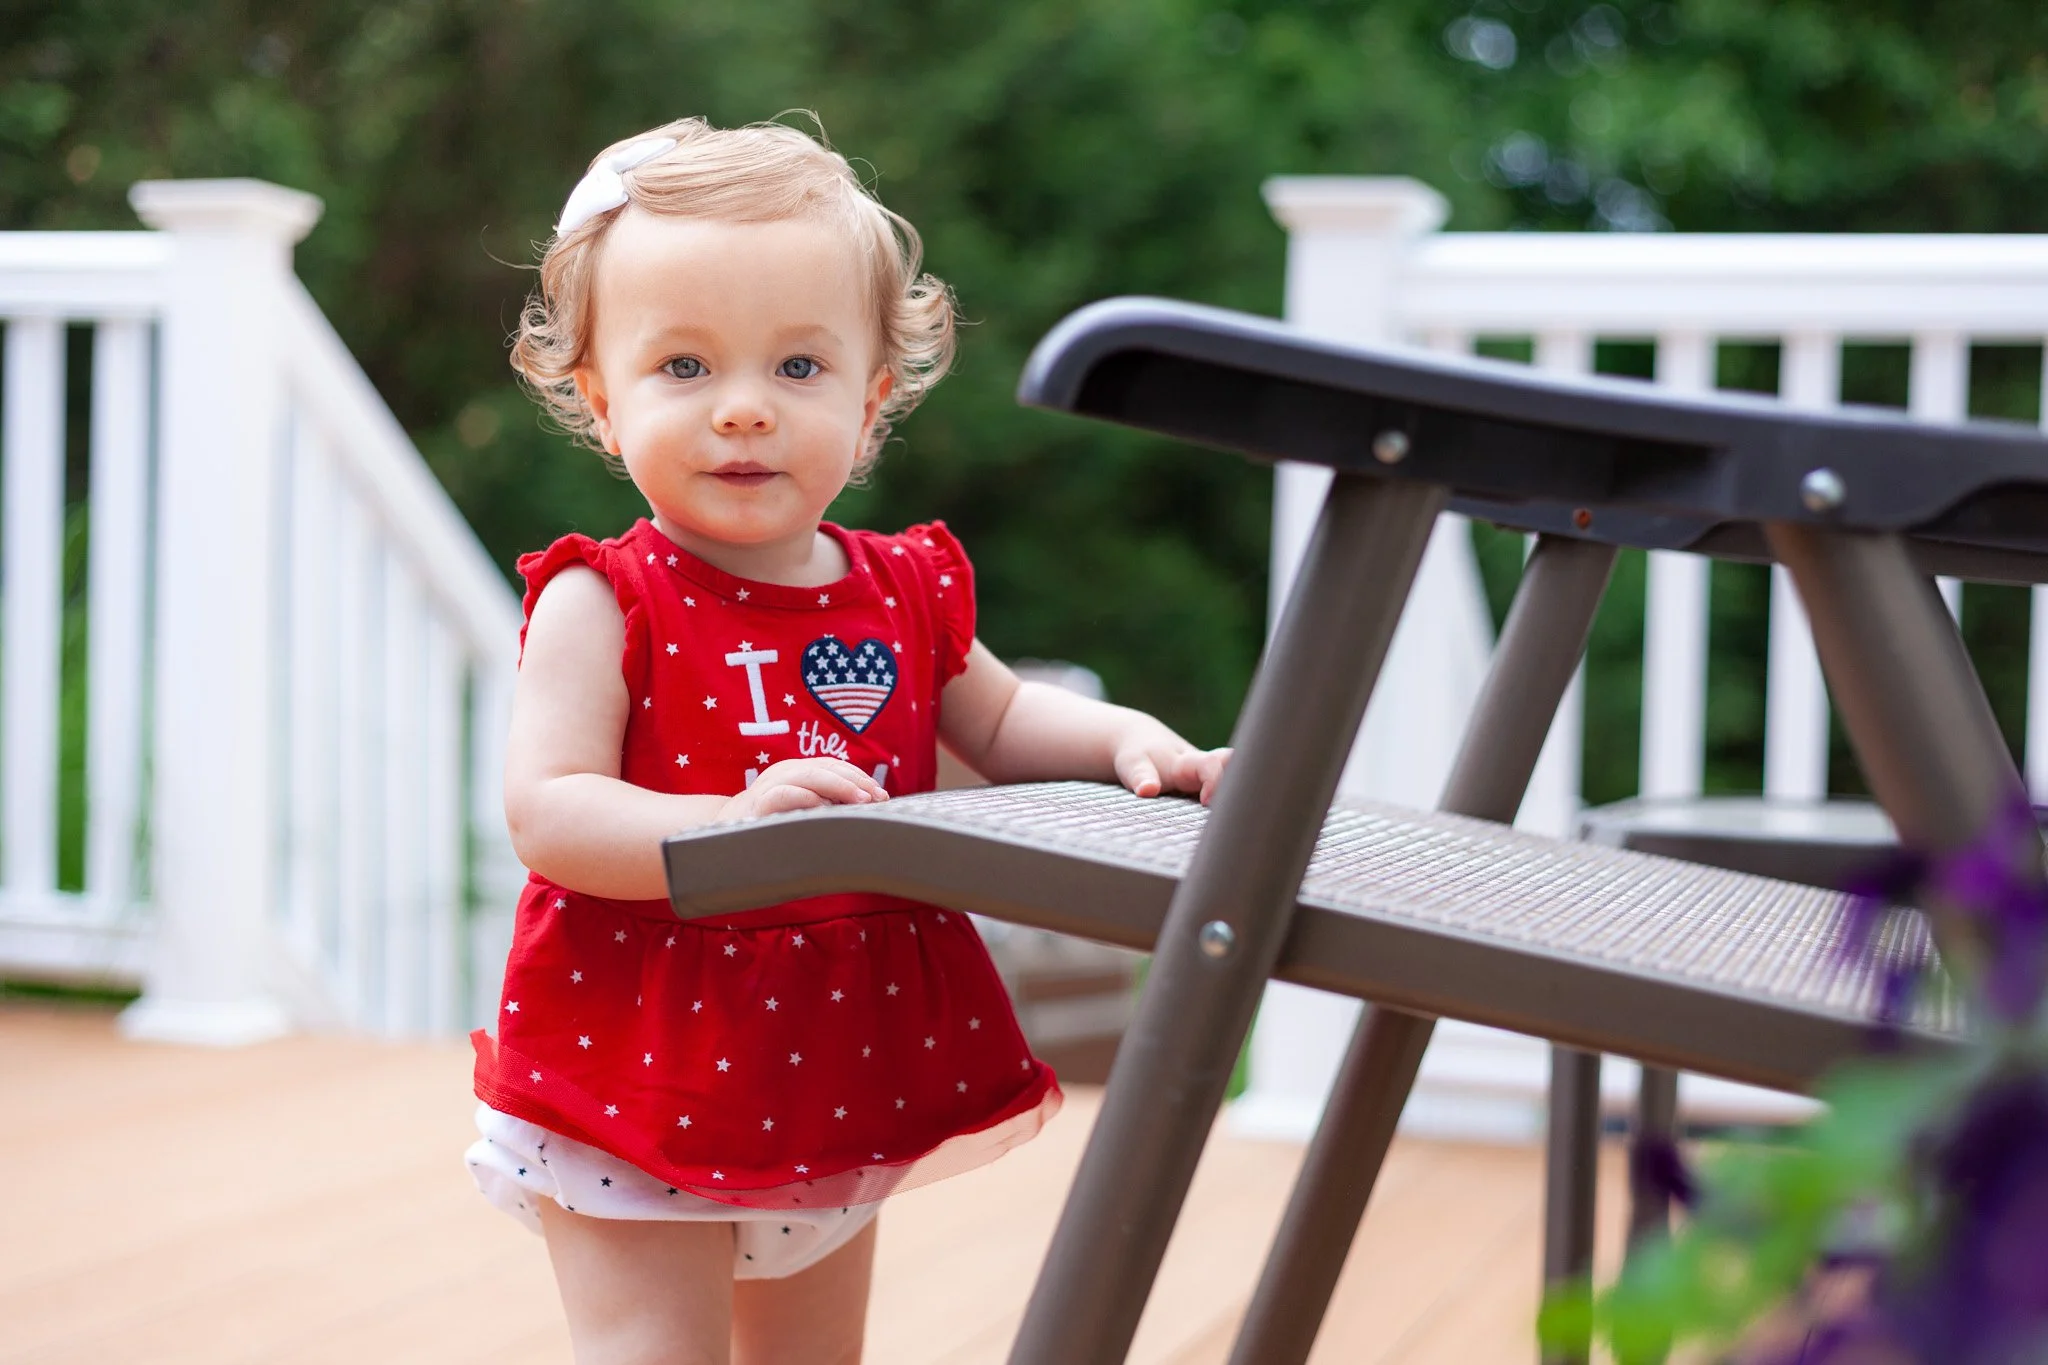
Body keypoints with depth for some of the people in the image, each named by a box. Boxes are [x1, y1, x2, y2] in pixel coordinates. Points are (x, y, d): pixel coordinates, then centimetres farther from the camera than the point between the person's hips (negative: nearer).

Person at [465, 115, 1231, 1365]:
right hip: (637, 1103, -6)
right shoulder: (603, 606, -15)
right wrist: (734, 823, -38)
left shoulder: (903, 594, 2)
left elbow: (1001, 720, 18)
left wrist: (1128, 741, -2)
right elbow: (548, 814, -23)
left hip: (843, 1085, 6)